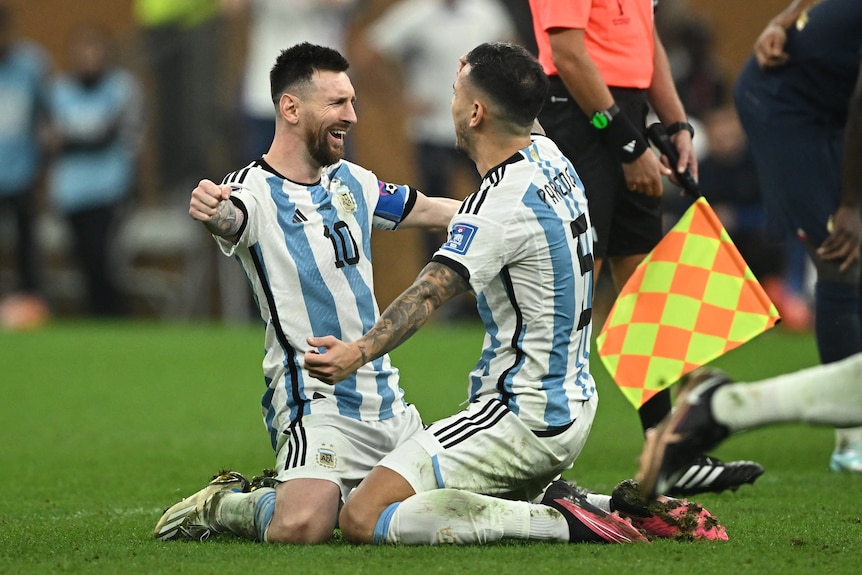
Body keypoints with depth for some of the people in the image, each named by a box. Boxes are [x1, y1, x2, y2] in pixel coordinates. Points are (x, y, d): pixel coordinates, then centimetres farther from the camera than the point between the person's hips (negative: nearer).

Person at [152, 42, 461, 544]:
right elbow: (231, 216, -36)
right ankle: (222, 505, 2)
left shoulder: (351, 182, 11)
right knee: (303, 527, -32)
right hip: (317, 403, -9)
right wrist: (211, 210, -59)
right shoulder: (256, 189, -13)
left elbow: (427, 210, 26)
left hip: (387, 403, 9)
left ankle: (282, 489, 18)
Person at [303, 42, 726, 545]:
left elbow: (432, 291, -36)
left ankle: (556, 520, -18)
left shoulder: (502, 204, -21)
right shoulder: (550, 157, 7)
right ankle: (623, 506, 11)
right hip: (574, 406, 10)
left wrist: (360, 353, -48)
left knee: (362, 519, -14)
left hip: (523, 420, -10)